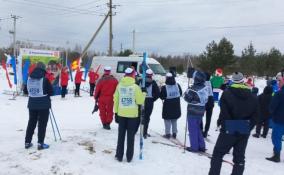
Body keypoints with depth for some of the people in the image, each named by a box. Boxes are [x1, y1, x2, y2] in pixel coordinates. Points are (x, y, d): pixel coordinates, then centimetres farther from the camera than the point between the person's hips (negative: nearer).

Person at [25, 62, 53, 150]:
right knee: (42, 124, 2)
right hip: (43, 104, -5)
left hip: (32, 103, 5)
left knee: (31, 123, 16)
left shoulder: (29, 78, 3)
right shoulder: (44, 79, -13)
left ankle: (27, 142, 21)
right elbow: (51, 91, -8)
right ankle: (40, 143, 2)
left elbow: (27, 90, 10)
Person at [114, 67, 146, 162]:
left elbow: (116, 99, 1)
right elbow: (140, 101, -10)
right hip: (132, 114, -2)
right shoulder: (135, 87, -13)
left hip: (121, 114, 3)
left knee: (121, 135, 14)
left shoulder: (119, 85, -3)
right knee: (131, 136, 10)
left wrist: (116, 112, 10)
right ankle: (129, 157, 17)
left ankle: (119, 156, 20)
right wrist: (144, 93, 7)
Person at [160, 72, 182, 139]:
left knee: (167, 120, 9)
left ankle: (167, 134, 10)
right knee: (174, 120, 18)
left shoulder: (164, 87, -20)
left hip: (167, 106, -4)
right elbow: (180, 93, 8)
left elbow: (161, 97, -11)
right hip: (176, 106, 4)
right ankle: (174, 133, 24)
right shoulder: (177, 85, -6)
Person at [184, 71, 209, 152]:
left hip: (192, 112, -7)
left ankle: (194, 147, 12)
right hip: (201, 111, 7)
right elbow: (205, 99, 9)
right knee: (197, 128, 20)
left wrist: (187, 91, 5)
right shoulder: (205, 88, 0)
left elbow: (187, 98, -12)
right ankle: (201, 146, 23)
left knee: (192, 129, 5)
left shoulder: (193, 88, -21)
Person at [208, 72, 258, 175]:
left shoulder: (227, 93, -10)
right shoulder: (252, 97, 4)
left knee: (218, 153, 9)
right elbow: (255, 115, 5)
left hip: (229, 130, -4)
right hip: (244, 132, 4)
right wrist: (248, 127, 11)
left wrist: (220, 122, -1)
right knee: (239, 157, 14)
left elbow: (224, 112, -16)